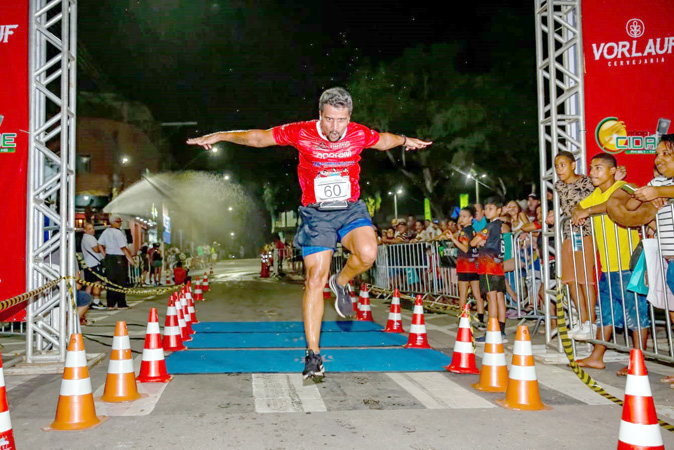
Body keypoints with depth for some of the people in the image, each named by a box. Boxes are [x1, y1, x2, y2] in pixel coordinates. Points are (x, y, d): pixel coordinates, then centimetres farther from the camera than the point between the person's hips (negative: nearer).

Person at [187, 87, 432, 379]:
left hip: (351, 209, 2)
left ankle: (341, 283, 7)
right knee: (315, 280, -7)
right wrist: (220, 136, -4)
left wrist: (405, 140, 16)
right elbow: (258, 137, -1)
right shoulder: (301, 133, -12)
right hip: (316, 214, -1)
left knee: (367, 253, -29)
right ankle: (313, 355, 1)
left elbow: (385, 141, 20)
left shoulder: (360, 134, -6)